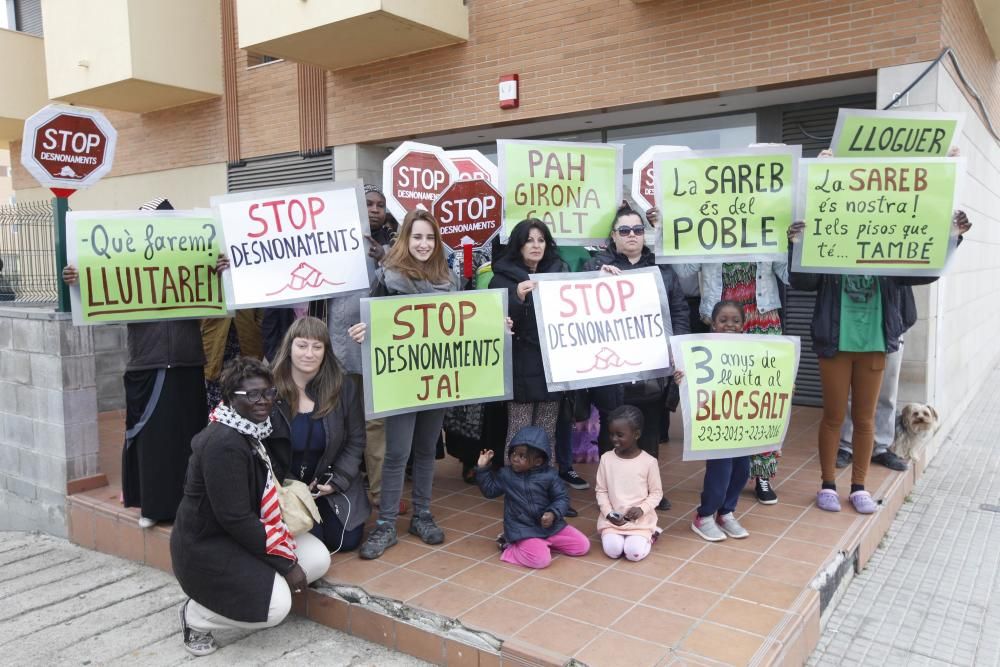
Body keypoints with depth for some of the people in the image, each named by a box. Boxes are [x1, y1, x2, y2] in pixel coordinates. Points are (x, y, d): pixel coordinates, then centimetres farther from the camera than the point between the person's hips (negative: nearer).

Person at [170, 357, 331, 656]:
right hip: (207, 545, -9)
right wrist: (285, 563, -21)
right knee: (276, 606, -20)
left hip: (244, 532, 9)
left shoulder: (256, 429, 1)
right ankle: (195, 616, 3)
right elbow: (235, 518, -27)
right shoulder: (224, 443, -27)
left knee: (318, 558, -3)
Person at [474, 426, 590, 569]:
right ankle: (511, 547, -2)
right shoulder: (506, 474, -3)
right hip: (523, 529, -3)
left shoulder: (549, 475, -8)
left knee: (583, 546, 0)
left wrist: (553, 514, -22)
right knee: (540, 559, -28)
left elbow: (562, 498, -3)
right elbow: (490, 490, 8)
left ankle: (543, 543, 10)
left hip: (550, 525, 3)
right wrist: (483, 468, -3)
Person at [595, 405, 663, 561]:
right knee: (612, 550, -21)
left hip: (640, 519, -1)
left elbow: (656, 492, 0)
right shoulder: (606, 459, -2)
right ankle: (609, 535, 11)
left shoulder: (649, 462, -8)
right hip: (612, 519, 2)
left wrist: (642, 509, -16)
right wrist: (609, 513, -10)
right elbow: (601, 491, 4)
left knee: (635, 552, -22)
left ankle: (648, 536, 9)